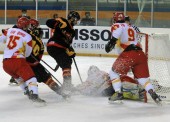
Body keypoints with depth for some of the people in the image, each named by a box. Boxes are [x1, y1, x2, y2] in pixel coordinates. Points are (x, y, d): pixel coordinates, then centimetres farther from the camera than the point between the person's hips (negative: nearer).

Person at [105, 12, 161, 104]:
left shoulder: (117, 25, 9)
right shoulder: (131, 28, 32)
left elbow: (118, 29, -15)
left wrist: (112, 40, -21)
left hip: (129, 53, -6)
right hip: (141, 54, 6)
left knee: (114, 72, 11)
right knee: (143, 78, 12)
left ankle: (118, 93, 0)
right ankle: (153, 94, -9)